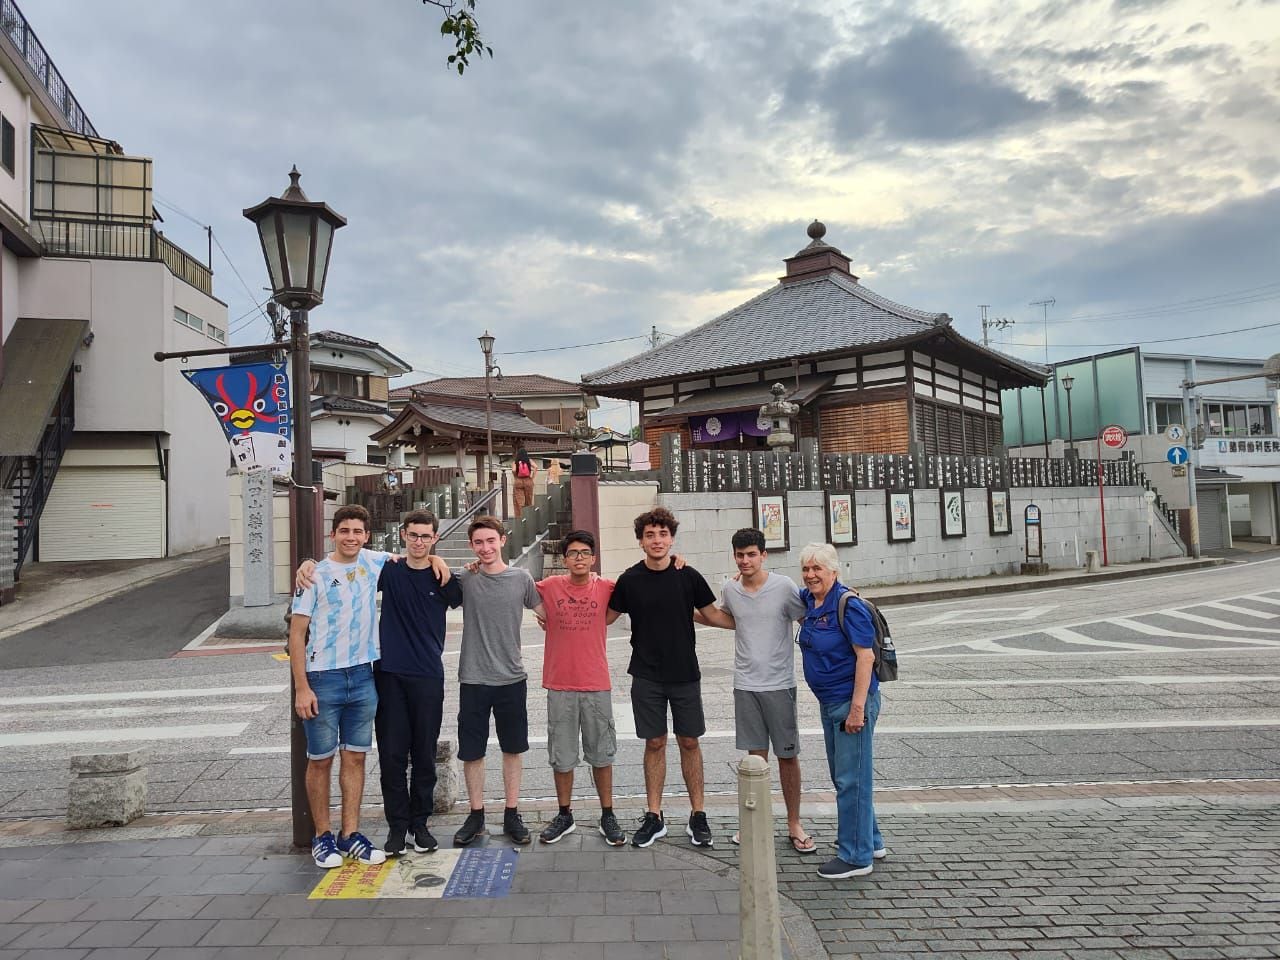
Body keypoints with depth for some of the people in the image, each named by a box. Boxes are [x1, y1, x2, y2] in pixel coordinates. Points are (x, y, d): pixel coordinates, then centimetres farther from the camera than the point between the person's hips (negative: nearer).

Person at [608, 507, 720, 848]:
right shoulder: (630, 579, -4)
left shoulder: (688, 576, -4)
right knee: (654, 743, 8)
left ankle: (697, 815, 21)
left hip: (685, 673, 0)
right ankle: (654, 817, 21)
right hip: (647, 676, 0)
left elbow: (714, 615, 6)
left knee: (689, 742, 8)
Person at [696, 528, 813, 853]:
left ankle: (794, 824, 22)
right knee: (756, 755, 12)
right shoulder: (730, 590, 0)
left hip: (779, 684, -3)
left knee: (788, 755, 6)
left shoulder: (784, 587, -12)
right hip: (745, 685, 3)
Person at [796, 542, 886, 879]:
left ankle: (856, 857, 13)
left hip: (852, 702, -9)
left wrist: (857, 708, -25)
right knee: (842, 775, 19)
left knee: (851, 779, 0)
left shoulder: (848, 605, -18)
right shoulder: (808, 600, 5)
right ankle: (871, 842, 35)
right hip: (829, 702, 9)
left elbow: (866, 656, -21)